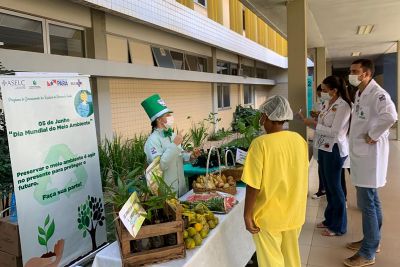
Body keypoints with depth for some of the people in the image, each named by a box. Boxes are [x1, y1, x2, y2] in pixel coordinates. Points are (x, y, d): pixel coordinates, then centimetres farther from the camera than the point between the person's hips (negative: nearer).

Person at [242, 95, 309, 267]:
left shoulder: (261, 144, -21)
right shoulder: (299, 140, -3)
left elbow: (253, 185, -20)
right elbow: (301, 177, 8)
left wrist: (247, 214, -8)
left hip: (269, 216, -5)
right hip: (294, 213, 6)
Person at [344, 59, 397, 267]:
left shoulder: (377, 93, -17)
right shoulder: (359, 94, 12)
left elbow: (390, 116, -36)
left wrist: (373, 136, -24)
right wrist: (358, 137, 10)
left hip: (370, 155, -9)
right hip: (360, 154, 9)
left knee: (367, 203, -1)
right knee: (371, 201, 19)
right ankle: (372, 240, 33)